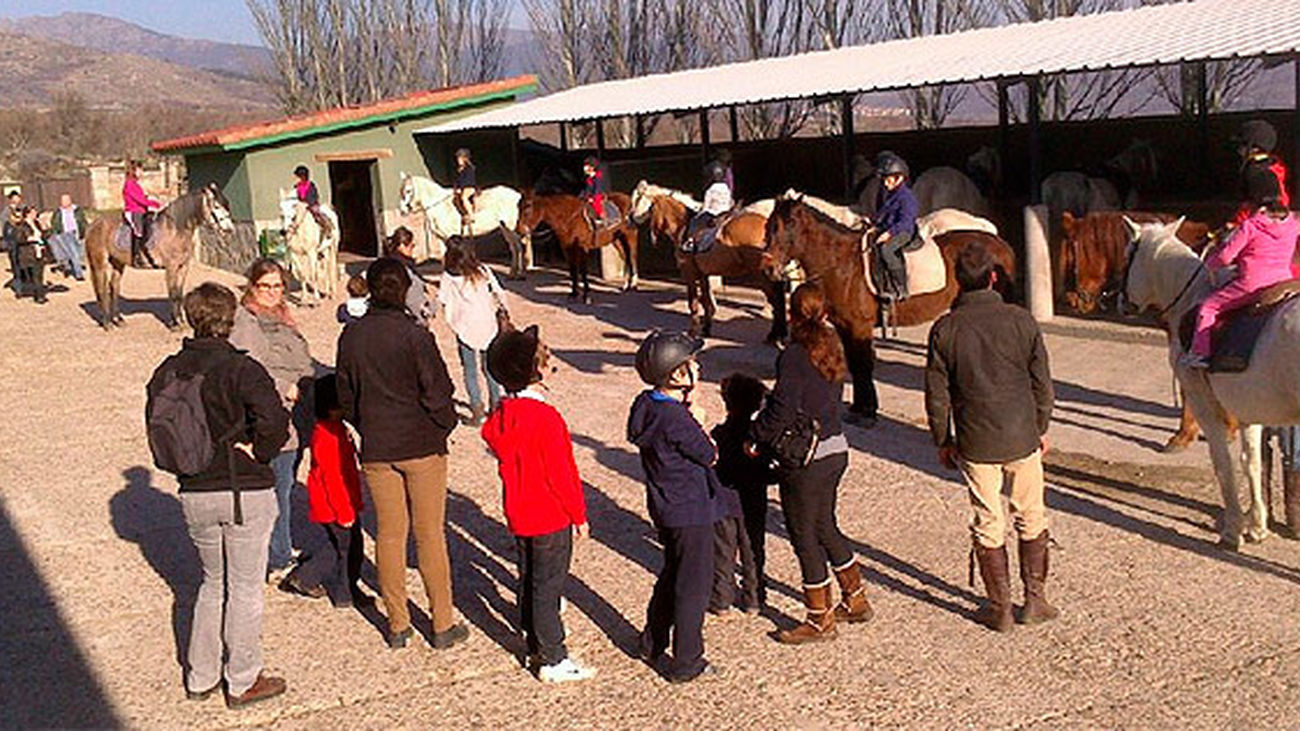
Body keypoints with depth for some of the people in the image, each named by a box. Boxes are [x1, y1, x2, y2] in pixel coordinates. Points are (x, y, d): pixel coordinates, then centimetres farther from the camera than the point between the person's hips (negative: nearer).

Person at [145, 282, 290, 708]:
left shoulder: (169, 371, 2)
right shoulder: (240, 368, -15)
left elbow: (155, 424, 4)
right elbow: (273, 421, -27)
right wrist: (257, 453, -11)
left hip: (194, 494, 5)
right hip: (246, 494, -5)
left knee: (213, 582, 22)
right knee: (245, 588, 8)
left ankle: (200, 677, 27)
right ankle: (243, 682, 17)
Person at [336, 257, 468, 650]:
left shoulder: (351, 336, -1)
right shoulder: (415, 336, -15)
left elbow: (346, 394, 8)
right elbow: (437, 392, -13)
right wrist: (444, 426, 5)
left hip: (376, 450, 4)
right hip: (422, 445, -4)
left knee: (389, 533, 12)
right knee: (430, 534, 5)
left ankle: (398, 624, 19)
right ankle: (443, 624, 12)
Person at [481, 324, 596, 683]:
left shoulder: (500, 416, 0)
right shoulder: (545, 417, -25)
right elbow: (561, 474, -19)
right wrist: (579, 515, -7)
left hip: (519, 516, 7)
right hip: (551, 519, -7)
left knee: (529, 582, 19)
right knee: (548, 587, 2)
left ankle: (535, 646, 32)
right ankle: (552, 660, 11)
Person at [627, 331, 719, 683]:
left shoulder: (647, 405, -1)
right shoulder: (675, 419, -28)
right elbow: (709, 456, -16)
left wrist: (690, 418, -8)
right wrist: (698, 422, -5)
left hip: (666, 508, 9)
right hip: (691, 512, -9)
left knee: (673, 573, 25)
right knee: (694, 584, 5)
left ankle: (652, 644, 38)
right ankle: (685, 663, 15)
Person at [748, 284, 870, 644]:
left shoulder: (794, 356, -18)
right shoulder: (832, 350, 6)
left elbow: (782, 410, -21)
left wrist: (755, 437, -5)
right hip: (835, 449, 8)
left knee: (804, 536, 5)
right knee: (825, 527, 23)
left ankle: (820, 621, 15)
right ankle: (855, 600, 34)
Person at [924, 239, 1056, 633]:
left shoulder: (945, 329, -7)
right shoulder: (1021, 320, -6)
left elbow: (937, 394, -2)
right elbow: (1042, 383, 1)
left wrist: (943, 440, 10)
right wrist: (1042, 428, 15)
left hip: (976, 444, 0)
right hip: (1023, 438, 1)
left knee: (988, 524, 9)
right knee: (1031, 518, 16)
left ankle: (1000, 608, 16)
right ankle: (1035, 600, 23)